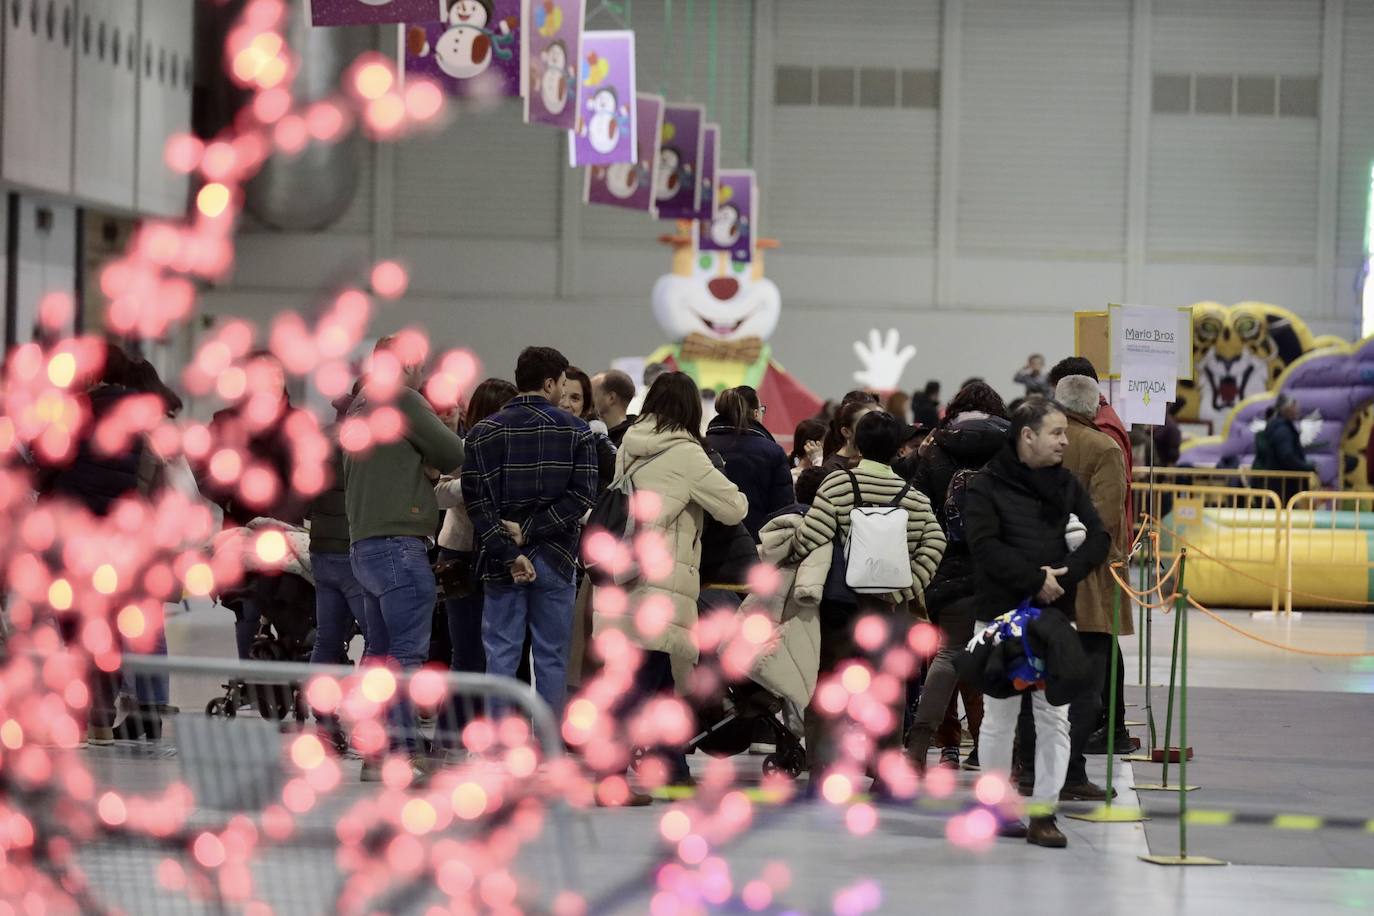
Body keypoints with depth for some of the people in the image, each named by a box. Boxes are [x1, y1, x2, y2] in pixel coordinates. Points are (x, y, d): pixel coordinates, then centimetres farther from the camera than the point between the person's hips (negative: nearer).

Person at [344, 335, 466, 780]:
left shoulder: (359, 407, 19)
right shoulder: (402, 399, -8)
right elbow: (456, 454, -6)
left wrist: (422, 468, 5)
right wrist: (436, 465, 14)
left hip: (363, 544, 9)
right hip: (399, 544, -9)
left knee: (380, 651, 12)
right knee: (408, 652, -10)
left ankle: (375, 751, 13)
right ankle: (404, 751, -14)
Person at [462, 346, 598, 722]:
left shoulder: (483, 432, 2)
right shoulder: (575, 430, 0)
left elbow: (476, 500, -7)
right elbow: (582, 494, -10)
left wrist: (509, 553, -10)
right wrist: (530, 533, -9)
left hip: (502, 564, 1)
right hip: (556, 561, 0)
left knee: (501, 655, 3)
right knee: (552, 658, 6)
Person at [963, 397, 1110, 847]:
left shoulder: (1067, 484, 11)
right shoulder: (986, 487, -4)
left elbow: (1098, 537, 5)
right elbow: (985, 546, -15)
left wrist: (1065, 574, -11)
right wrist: (1035, 579, -19)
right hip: (1004, 612, -4)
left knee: (1054, 717, 0)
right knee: (1000, 715, 5)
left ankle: (1043, 811, 4)